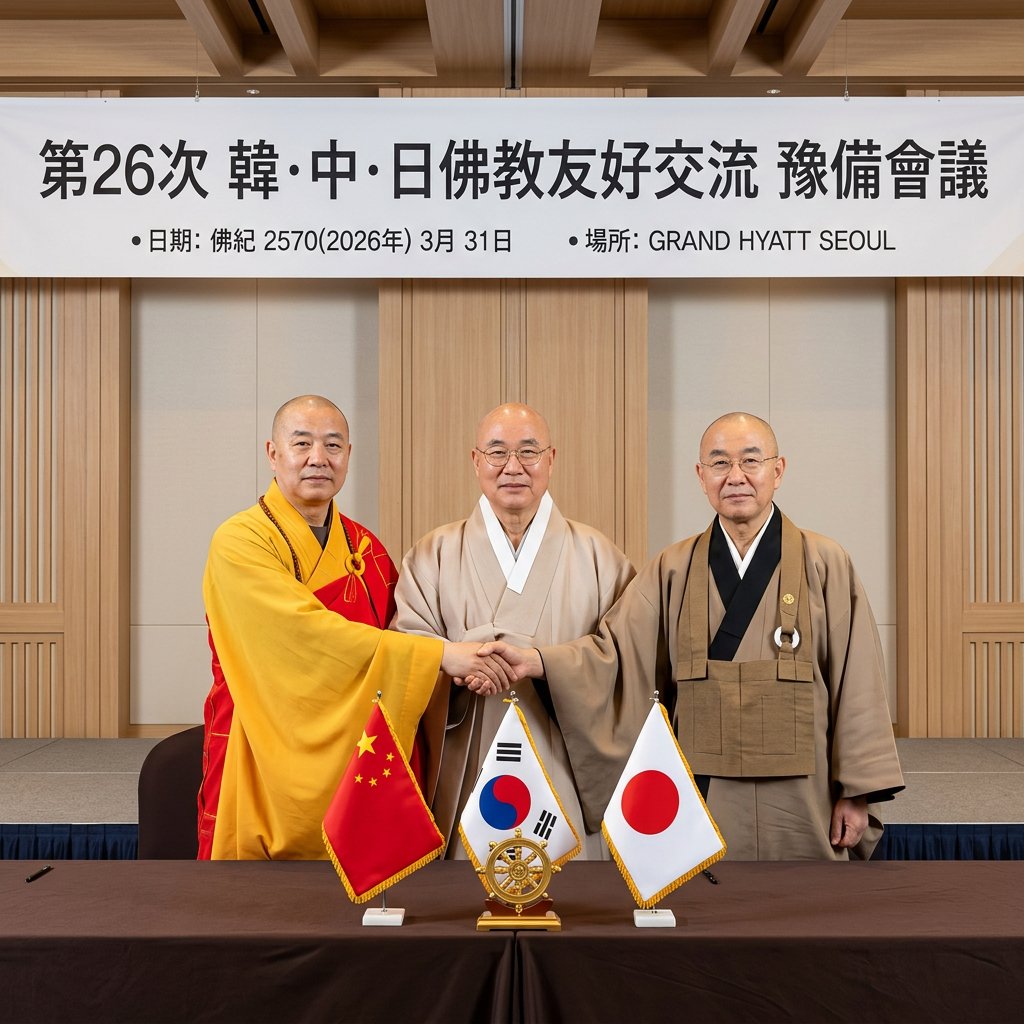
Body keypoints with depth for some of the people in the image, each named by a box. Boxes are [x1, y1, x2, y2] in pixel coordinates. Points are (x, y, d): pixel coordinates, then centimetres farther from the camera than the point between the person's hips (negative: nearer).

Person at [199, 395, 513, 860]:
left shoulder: (367, 551, 9)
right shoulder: (240, 542, -10)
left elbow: (394, 641, 15)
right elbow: (309, 633, -22)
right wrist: (440, 654, -25)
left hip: (355, 769, 5)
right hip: (270, 774, -5)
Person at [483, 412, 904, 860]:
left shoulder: (824, 564, -2)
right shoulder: (674, 570, 5)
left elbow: (856, 683, -2)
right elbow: (616, 651, -3)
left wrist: (858, 792, -4)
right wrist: (534, 660, -19)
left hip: (797, 805, -1)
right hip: (702, 804, 2)